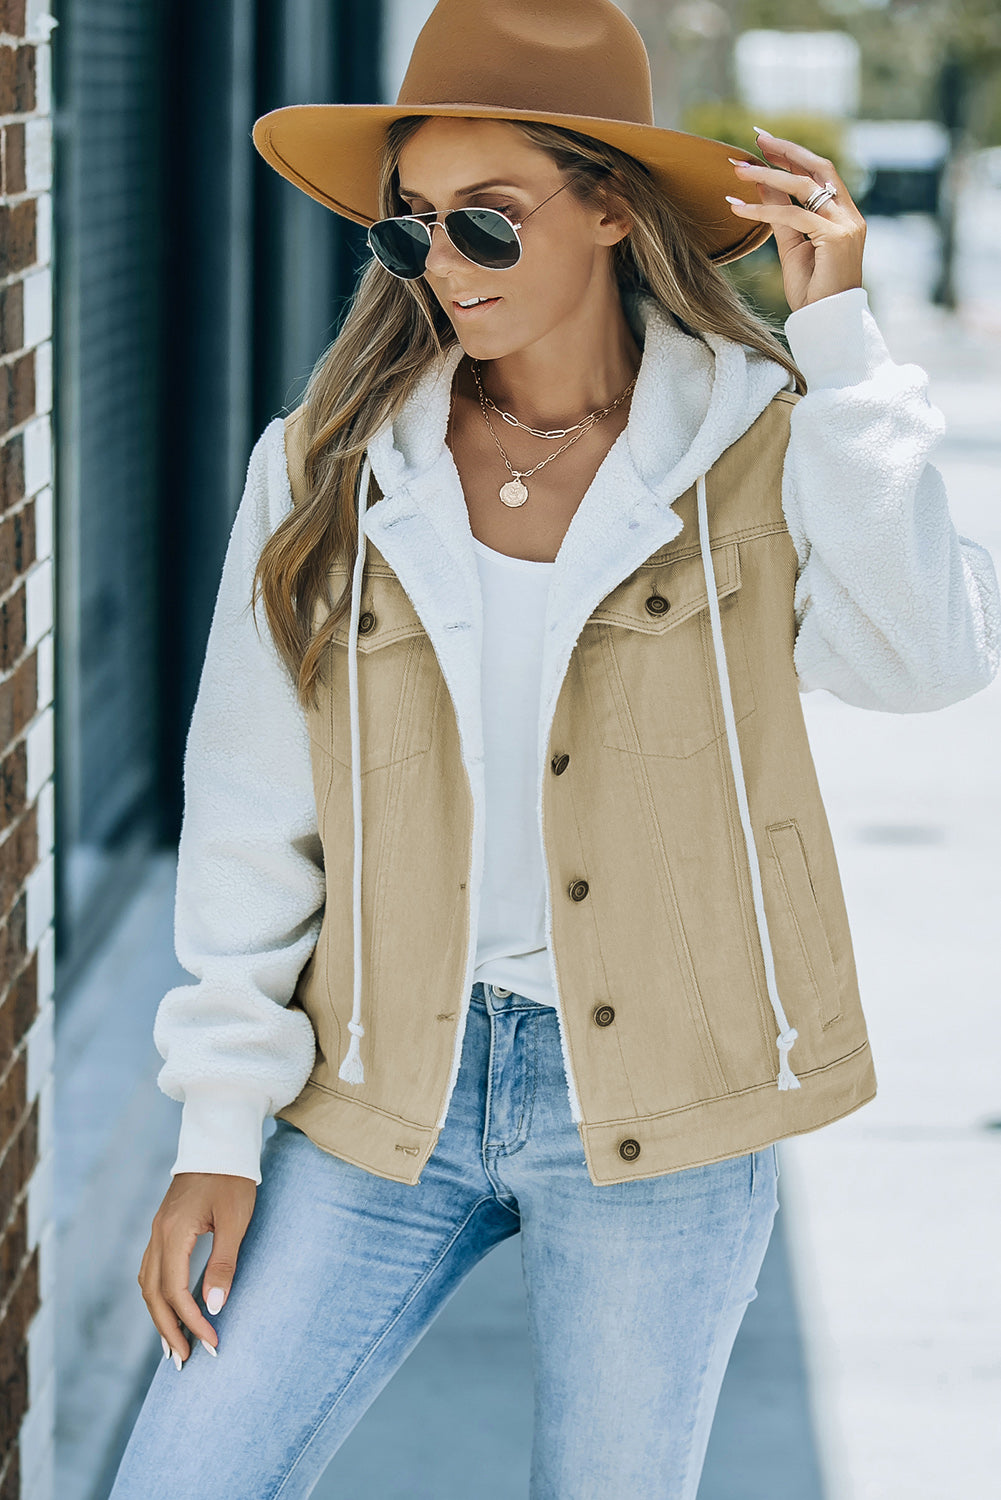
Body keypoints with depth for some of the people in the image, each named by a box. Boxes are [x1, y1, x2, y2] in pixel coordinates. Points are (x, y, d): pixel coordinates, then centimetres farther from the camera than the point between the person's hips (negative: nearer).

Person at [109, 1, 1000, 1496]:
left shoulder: (758, 443, -4)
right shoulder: (327, 467, 0)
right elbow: (252, 811, 3)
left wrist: (837, 333, -20)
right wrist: (220, 1124, 0)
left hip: (659, 1098, -1)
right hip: (390, 1092, 2)